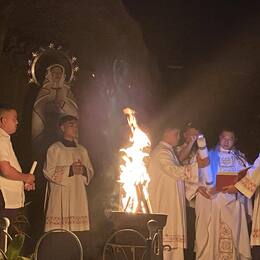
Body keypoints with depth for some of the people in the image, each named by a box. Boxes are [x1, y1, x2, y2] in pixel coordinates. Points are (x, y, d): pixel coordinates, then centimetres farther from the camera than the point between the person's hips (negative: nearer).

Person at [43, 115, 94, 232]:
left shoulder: (82, 150, 17)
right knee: (59, 226, -12)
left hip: (78, 195, 5)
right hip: (60, 196, -4)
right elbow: (49, 172, -5)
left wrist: (83, 170, -7)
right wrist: (70, 170, -14)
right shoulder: (54, 149, 2)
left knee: (78, 227, -3)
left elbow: (90, 172, 16)